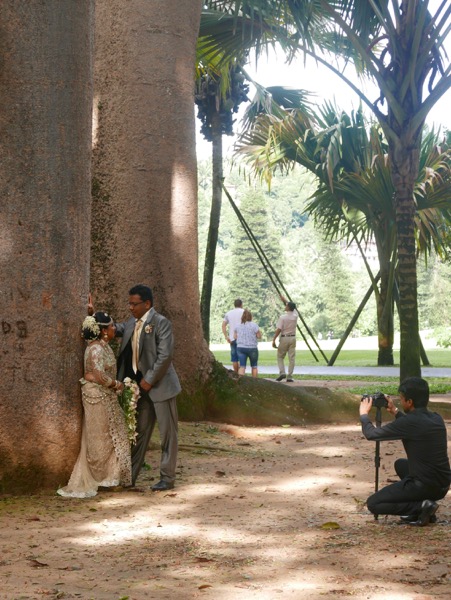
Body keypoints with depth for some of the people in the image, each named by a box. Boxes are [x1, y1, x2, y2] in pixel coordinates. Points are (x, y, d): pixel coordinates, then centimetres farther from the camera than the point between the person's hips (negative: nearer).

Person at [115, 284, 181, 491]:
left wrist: (150, 380, -17)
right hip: (141, 386, 7)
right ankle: (130, 477, 20)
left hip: (160, 385, -7)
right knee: (140, 432, 14)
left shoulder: (161, 323, -14)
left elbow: (165, 355, -19)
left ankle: (167, 478, 8)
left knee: (167, 432, 1)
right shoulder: (131, 323, 9)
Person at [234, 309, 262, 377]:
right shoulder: (254, 325, -8)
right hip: (252, 348, -3)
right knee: (254, 366, 12)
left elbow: (235, 336, 8)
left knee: (242, 366, -2)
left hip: (240, 348, 3)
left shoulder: (238, 326, 5)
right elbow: (259, 336, -6)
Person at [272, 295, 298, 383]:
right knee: (291, 358, 4)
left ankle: (282, 372, -6)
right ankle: (289, 377, 3)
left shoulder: (283, 317, -12)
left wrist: (274, 340, -10)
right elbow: (292, 307, 22)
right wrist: (284, 300, 31)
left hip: (284, 338, -4)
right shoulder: (295, 315, 1)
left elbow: (278, 329, -16)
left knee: (280, 356, 11)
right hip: (293, 338, 4)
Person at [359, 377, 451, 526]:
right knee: (400, 464, 33)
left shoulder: (409, 423, -18)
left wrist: (364, 414, 10)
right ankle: (420, 506, 16)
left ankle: (420, 507, -8)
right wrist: (395, 412, 28)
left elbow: (371, 434, -7)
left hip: (425, 486, -8)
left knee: (373, 503, 3)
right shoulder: (436, 419, 4)